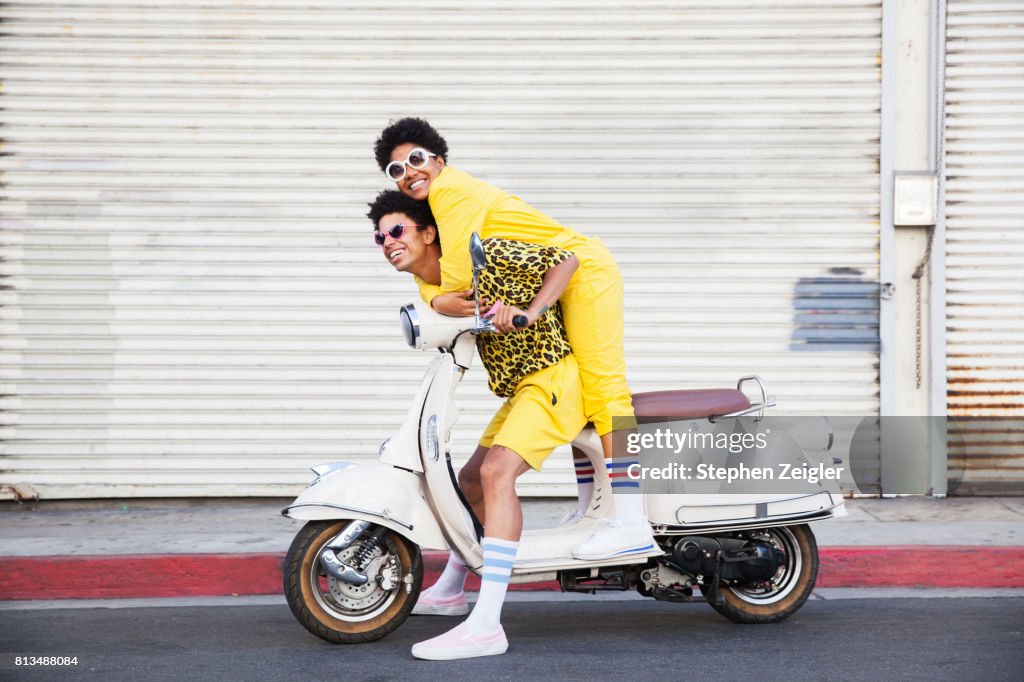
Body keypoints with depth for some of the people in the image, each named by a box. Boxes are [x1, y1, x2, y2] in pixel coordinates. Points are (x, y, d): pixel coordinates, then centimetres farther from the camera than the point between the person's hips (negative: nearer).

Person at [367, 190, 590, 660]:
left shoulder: (484, 257, -15)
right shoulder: (433, 292, 10)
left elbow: (566, 260, -14)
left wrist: (528, 312, -27)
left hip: (553, 374, -10)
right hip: (521, 386, 10)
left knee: (496, 472, -25)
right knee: (471, 480, 19)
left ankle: (486, 627, -32)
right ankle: (450, 591, 42)